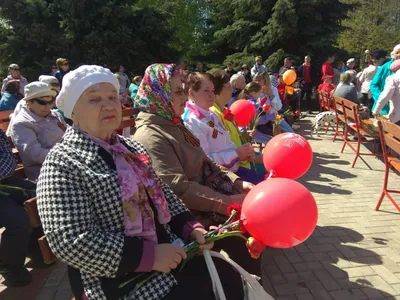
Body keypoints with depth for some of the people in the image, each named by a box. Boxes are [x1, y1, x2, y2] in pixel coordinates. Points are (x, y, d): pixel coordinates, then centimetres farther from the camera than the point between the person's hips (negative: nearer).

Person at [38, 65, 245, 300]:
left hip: (167, 251, 6)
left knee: (228, 278, -3)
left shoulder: (133, 148, 9)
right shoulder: (63, 162, -12)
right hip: (116, 277, -6)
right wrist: (148, 256, -22)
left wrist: (191, 228, -3)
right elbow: (71, 242, -20)